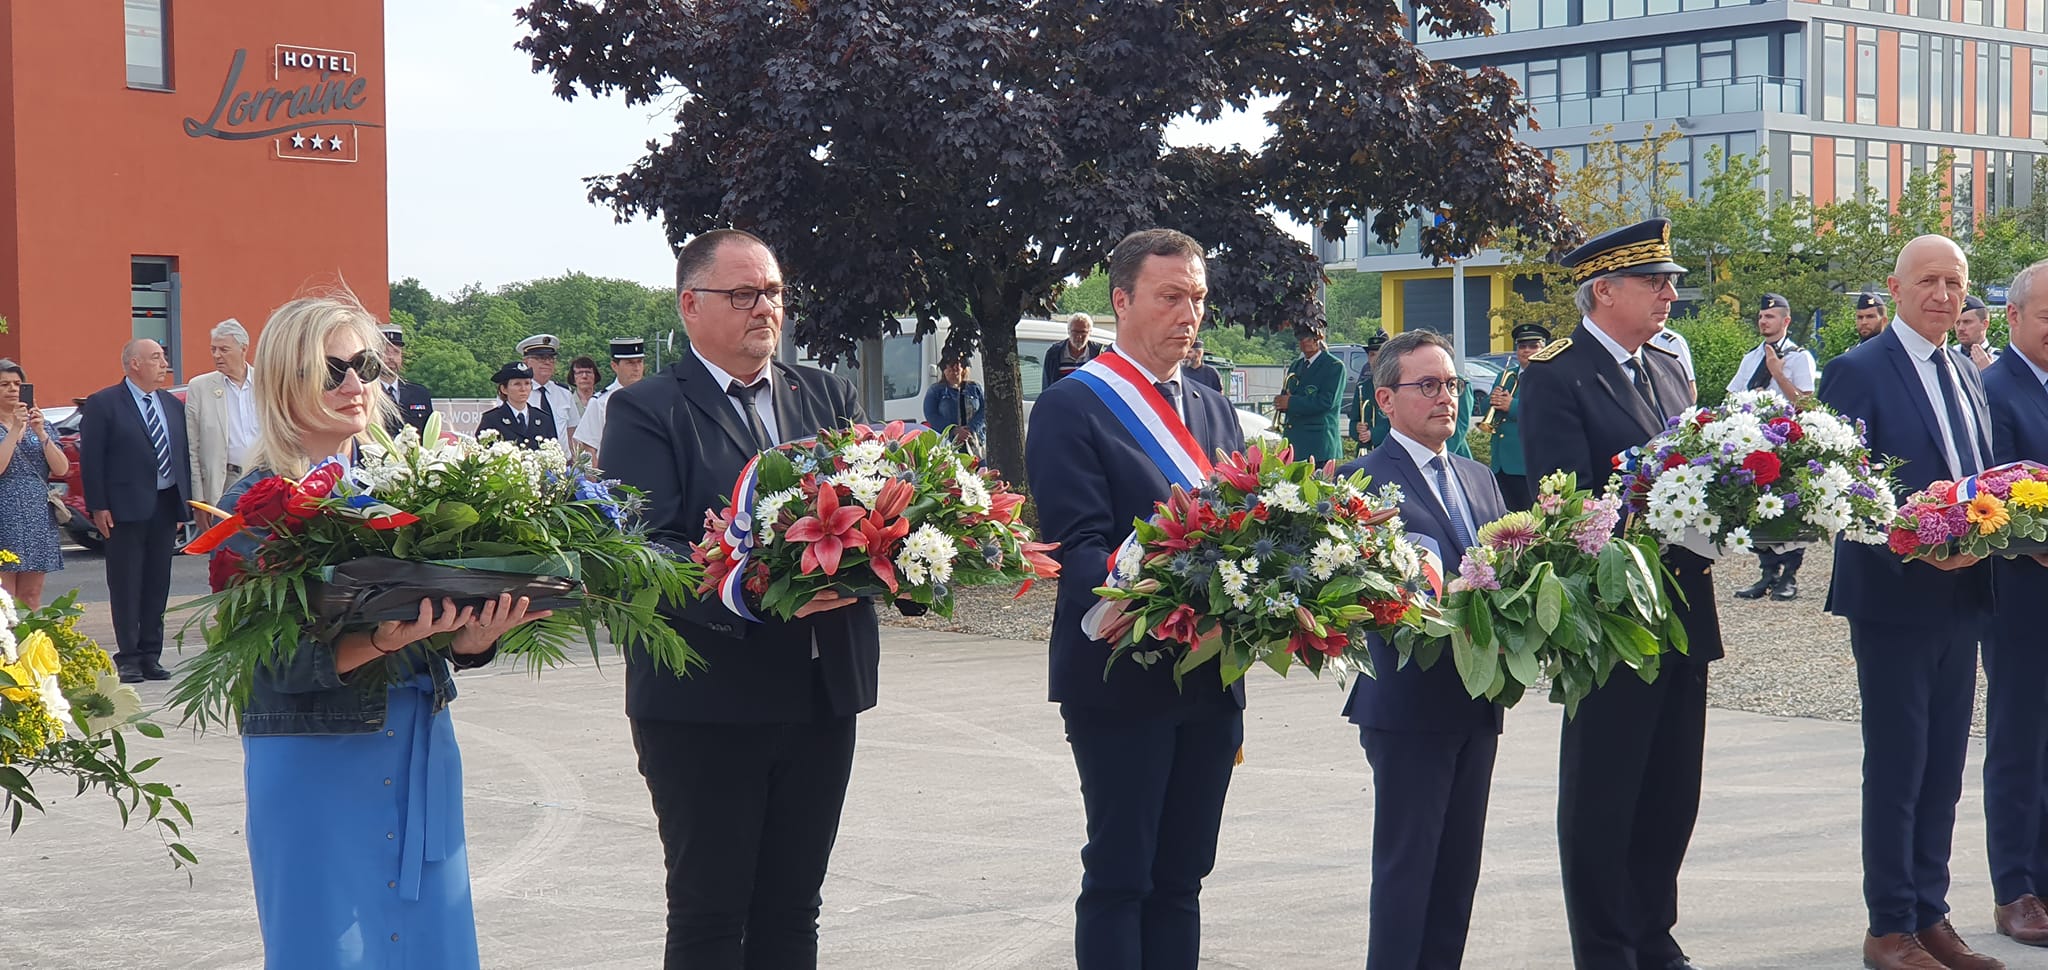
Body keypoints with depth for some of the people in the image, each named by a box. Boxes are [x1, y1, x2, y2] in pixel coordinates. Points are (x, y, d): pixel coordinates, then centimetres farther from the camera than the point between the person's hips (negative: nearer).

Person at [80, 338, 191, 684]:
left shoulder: (173, 405, 13)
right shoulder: (103, 404, -5)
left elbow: (183, 454, 13)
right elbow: (91, 458, -7)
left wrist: (184, 503, 6)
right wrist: (98, 507, -13)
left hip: (165, 504, 6)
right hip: (125, 508, -5)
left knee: (158, 584, 8)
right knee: (127, 584, -1)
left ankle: (150, 656, 14)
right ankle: (128, 657, 4)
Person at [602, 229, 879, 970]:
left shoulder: (829, 397, 13)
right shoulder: (646, 412, -4)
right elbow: (643, 549, -15)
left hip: (822, 689, 5)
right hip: (705, 701, -5)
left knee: (792, 910, 11)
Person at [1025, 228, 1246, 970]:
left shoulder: (1215, 412, 16)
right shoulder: (1070, 408, -6)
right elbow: (1077, 550, -15)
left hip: (1211, 678, 6)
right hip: (1121, 681, -6)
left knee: (1179, 878, 10)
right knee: (1119, 877, 0)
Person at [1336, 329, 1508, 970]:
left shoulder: (1478, 479, 16)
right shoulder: (1365, 479, -8)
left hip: (1477, 700, 7)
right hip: (1410, 701, -7)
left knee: (1459, 866, 12)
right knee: (1406, 863, -2)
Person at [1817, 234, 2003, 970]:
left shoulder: (1967, 377, 14)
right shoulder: (1858, 372, -10)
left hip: (1961, 599, 7)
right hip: (1893, 601, -7)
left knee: (1943, 768, 13)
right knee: (1897, 767, 0)